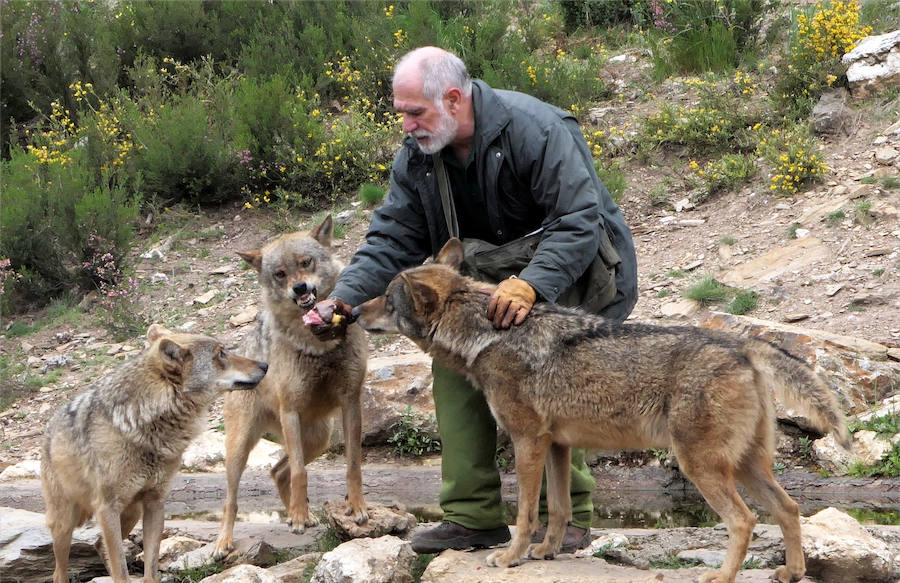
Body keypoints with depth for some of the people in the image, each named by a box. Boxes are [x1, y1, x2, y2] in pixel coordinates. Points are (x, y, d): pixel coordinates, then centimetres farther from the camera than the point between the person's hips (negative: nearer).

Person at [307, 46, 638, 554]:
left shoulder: (534, 128, -28)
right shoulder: (418, 156, -5)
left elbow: (580, 222, -33)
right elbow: (393, 240, -4)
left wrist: (531, 284, -47)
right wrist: (345, 297, -20)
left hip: (576, 273, -7)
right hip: (492, 278, 7)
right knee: (453, 360, -11)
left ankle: (569, 515, -12)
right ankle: (474, 517, -4)